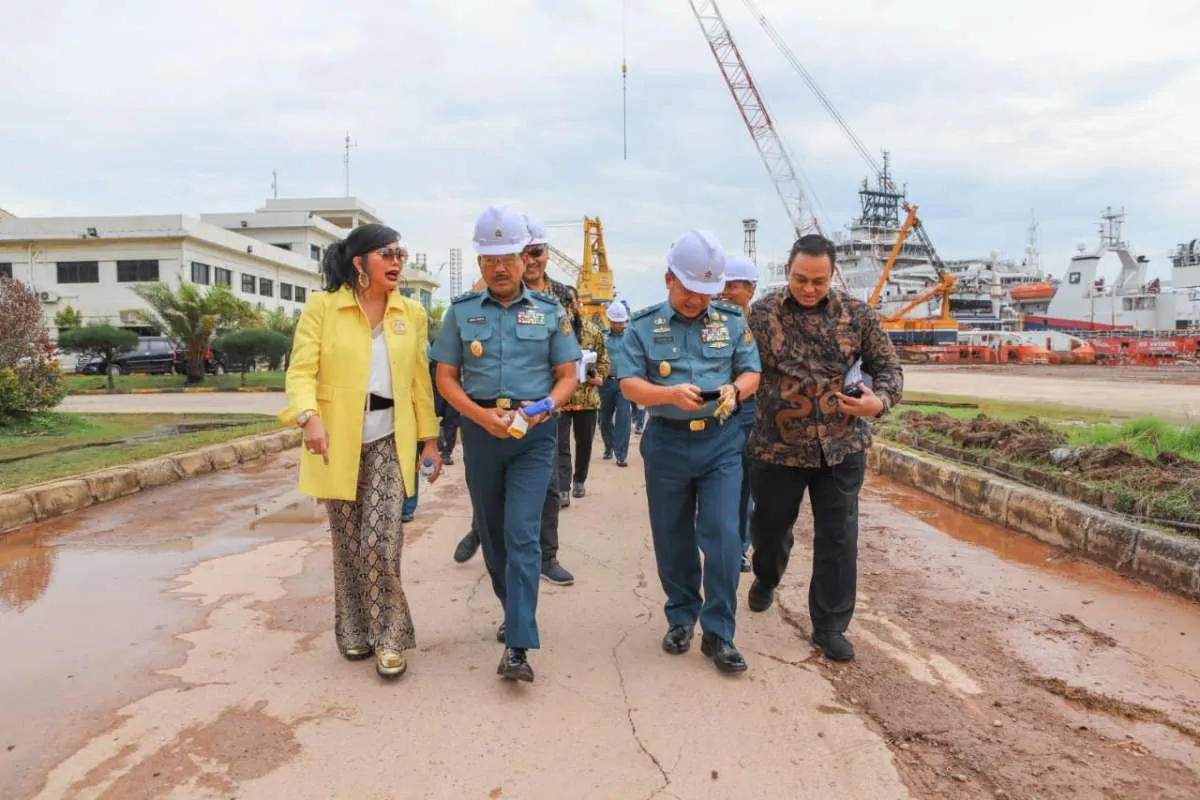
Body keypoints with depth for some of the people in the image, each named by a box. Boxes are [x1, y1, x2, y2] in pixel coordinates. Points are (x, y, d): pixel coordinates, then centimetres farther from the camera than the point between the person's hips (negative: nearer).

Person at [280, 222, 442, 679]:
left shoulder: (412, 313, 6)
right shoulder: (322, 306, -4)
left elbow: (419, 380, 9)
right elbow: (301, 371, -10)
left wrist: (429, 438, 8)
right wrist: (309, 416, -28)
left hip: (389, 442, 1)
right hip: (339, 443, -1)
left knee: (380, 541, -9)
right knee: (348, 544, 9)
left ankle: (389, 639, 7)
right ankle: (356, 632, 28)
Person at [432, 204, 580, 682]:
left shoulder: (550, 311, 3)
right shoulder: (461, 311, 5)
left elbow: (568, 375, 4)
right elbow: (446, 378, 3)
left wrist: (543, 407, -16)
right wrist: (482, 415, -13)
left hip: (534, 433, -2)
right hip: (480, 430, 3)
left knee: (522, 534, -11)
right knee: (491, 533, 14)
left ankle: (518, 646, -9)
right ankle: (515, 612, 36)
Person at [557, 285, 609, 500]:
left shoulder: (593, 330, 6)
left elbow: (603, 359, 11)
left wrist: (599, 377, -7)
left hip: (587, 397, 3)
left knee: (584, 442, 15)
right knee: (560, 444, -7)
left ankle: (579, 480, 33)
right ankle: (562, 489, -7)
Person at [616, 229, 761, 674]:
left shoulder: (732, 320, 4)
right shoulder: (643, 326, -1)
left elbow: (751, 372, 5)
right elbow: (629, 385, -7)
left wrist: (735, 389, -18)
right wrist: (671, 394, -25)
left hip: (721, 442, 0)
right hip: (666, 443, 0)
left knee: (723, 537, -5)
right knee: (672, 539, 11)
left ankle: (718, 634, 8)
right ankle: (681, 617, 31)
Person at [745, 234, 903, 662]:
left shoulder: (857, 313, -2)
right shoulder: (761, 314, -5)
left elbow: (888, 367, 5)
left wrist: (880, 400, -15)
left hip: (842, 445, 1)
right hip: (777, 445, 0)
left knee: (838, 538, 4)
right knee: (769, 526, 15)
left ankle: (830, 626, 19)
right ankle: (766, 577, 48)